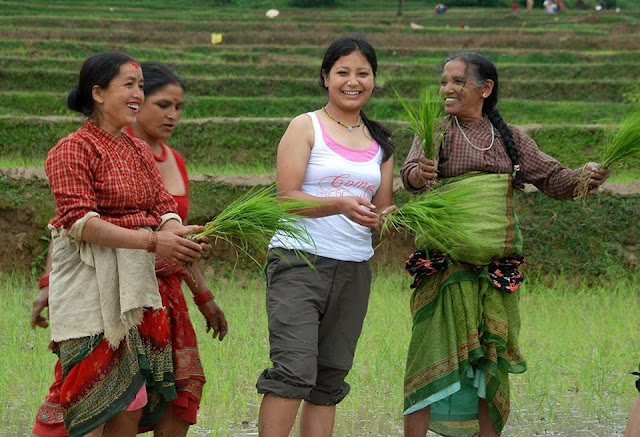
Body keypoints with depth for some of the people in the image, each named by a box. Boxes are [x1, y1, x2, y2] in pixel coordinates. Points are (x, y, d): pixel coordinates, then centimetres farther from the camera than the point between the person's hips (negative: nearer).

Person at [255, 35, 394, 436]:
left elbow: (383, 208, 17)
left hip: (355, 268, 6)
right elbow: (288, 197, -9)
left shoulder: (380, 143, 16)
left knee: (329, 380, 7)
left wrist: (384, 218, -8)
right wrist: (341, 204, -25)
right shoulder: (306, 127, 1)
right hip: (300, 262, -5)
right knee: (294, 370, -18)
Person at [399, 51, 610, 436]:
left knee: (492, 368, 6)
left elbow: (554, 179, 9)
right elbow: (410, 172, -15)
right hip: (445, 269, -3)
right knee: (434, 361, -8)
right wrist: (420, 175, -39)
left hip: (498, 272, 3)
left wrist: (585, 178, -13)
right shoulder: (436, 134, 3)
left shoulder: (509, 140, 12)